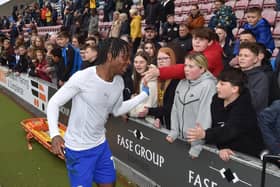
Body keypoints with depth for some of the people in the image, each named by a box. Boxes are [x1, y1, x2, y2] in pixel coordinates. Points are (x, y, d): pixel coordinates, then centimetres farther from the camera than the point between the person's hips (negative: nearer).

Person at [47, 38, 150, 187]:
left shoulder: (119, 81, -2)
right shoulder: (82, 77, -23)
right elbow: (54, 103, -16)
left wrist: (144, 93, 4)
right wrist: (54, 134, -31)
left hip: (101, 145, 7)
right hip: (78, 149, -6)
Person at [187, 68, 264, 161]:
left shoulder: (244, 108, -19)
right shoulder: (216, 99, 0)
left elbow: (230, 131, -33)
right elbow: (215, 126, -5)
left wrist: (205, 134, -47)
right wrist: (221, 147, -19)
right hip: (226, 153, 5)